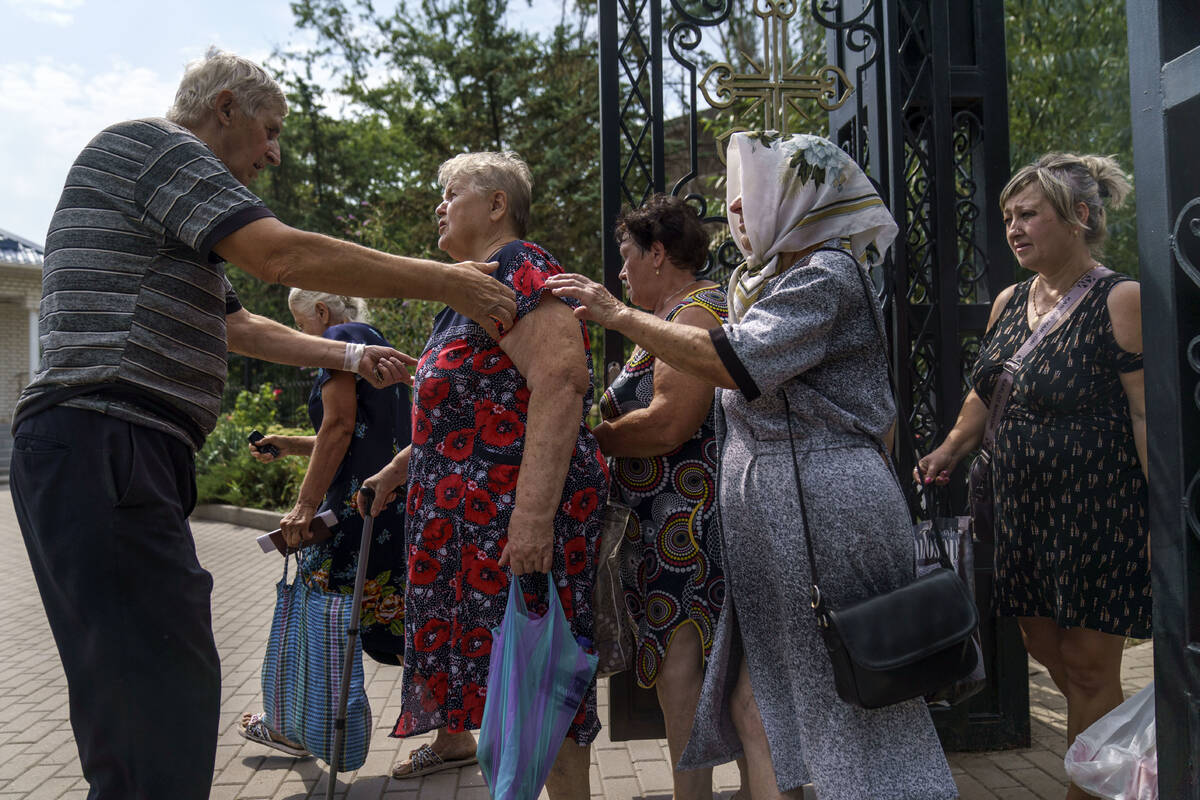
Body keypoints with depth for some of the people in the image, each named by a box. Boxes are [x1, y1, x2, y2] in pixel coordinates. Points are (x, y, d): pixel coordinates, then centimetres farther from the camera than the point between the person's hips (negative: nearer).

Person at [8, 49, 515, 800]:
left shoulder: (174, 209, 27)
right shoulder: (147, 143, -4)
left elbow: (241, 327, 31)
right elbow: (285, 257, -16)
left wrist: (351, 357, 27)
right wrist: (448, 282, -12)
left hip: (126, 456, 11)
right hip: (103, 445, -11)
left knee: (132, 690, 16)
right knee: (166, 688, -11)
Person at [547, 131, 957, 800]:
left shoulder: (826, 272, -10)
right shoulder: (775, 279, 20)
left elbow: (738, 362, -22)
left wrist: (620, 315, -15)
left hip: (821, 505, -9)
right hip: (775, 519, 9)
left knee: (851, 697, 1)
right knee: (754, 699, 9)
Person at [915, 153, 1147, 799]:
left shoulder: (1120, 301, -11)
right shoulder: (1008, 302, 9)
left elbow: (1150, 414, -15)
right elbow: (985, 393, 21)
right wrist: (950, 451, 11)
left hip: (1098, 507, -7)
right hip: (1024, 505, 7)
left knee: (1088, 668, 2)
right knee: (1043, 645, 14)